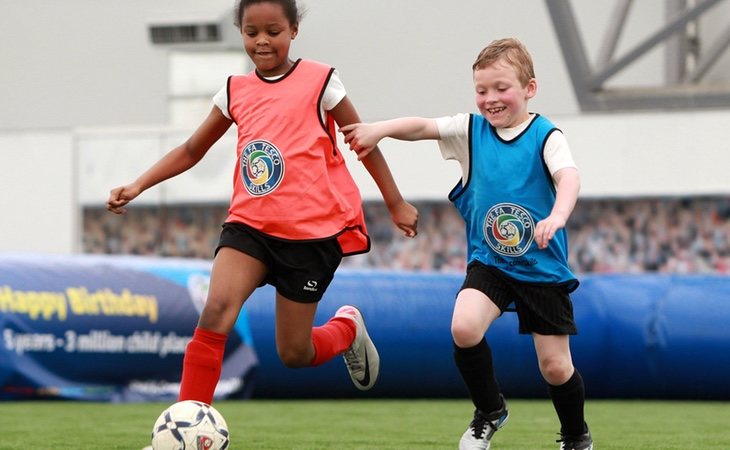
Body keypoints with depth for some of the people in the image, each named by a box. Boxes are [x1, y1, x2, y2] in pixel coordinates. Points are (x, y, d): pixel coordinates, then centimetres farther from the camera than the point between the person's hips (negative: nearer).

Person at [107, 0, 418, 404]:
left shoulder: (319, 81, -3)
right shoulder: (235, 91, 7)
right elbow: (192, 150, 15)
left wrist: (396, 204, 13)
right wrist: (138, 186, 2)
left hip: (312, 232, -3)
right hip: (249, 223, 3)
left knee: (295, 354, 2)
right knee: (215, 313, -23)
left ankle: (348, 329, 37)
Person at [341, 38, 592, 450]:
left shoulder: (546, 136, -11)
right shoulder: (471, 130, 1)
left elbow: (569, 176, -27)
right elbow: (422, 127, -9)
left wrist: (557, 216, -47)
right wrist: (377, 130, -28)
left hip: (543, 267, -2)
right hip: (488, 262, 2)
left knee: (555, 366, 1)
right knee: (464, 327, -25)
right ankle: (490, 412, 1)